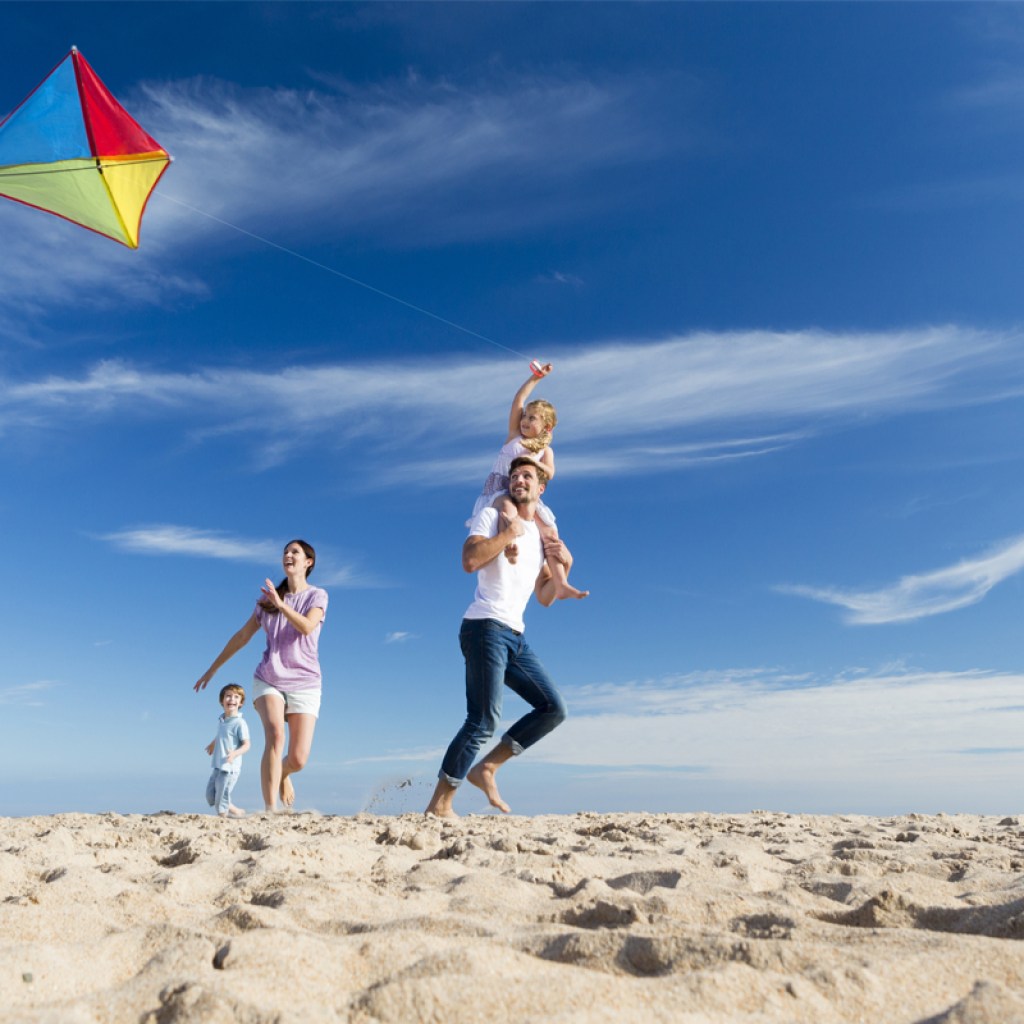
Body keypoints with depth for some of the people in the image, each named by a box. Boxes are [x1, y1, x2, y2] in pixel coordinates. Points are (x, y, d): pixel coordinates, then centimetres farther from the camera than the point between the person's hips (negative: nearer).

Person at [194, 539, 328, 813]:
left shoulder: (317, 596, 1)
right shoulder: (267, 598, 10)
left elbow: (307, 627, -19)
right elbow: (243, 636, 17)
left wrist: (280, 603, -18)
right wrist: (213, 668, 19)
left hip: (304, 684, -1)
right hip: (268, 680, 2)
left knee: (298, 759, -7)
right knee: (275, 734, -27)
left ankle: (282, 774, 31)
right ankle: (270, 811, -26)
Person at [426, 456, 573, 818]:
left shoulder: (543, 535, 22)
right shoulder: (492, 515, 4)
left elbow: (545, 598, 21)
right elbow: (469, 561, -16)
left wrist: (565, 565, 7)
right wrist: (510, 532, -9)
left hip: (515, 636, 8)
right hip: (485, 627, -7)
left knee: (553, 708, 3)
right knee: (484, 720, -14)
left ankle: (486, 768, 8)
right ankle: (439, 805, -4)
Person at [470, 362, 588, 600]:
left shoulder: (545, 450, 12)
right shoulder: (515, 435, 12)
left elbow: (549, 474, -7)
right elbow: (518, 401, 6)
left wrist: (531, 461, -21)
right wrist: (535, 378, 7)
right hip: (498, 491, -2)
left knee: (551, 533, -11)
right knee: (508, 508, -39)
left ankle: (561, 585, -10)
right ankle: (508, 548, -61)